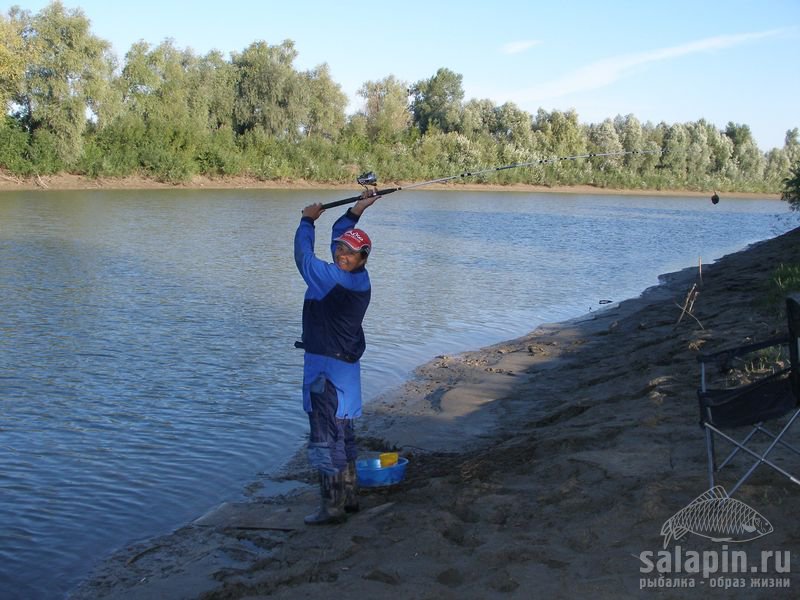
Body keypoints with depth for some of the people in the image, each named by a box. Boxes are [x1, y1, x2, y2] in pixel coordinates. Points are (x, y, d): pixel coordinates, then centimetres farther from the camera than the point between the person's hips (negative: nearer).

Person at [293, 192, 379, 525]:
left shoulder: (334, 279, -20)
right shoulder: (358, 278, 6)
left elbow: (303, 255, -7)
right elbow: (339, 235, 22)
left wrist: (308, 220, 7)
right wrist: (356, 212, 17)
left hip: (327, 367, -10)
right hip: (347, 364, 10)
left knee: (326, 438, -4)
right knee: (343, 433, 18)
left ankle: (332, 506, 2)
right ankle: (349, 496, 29)